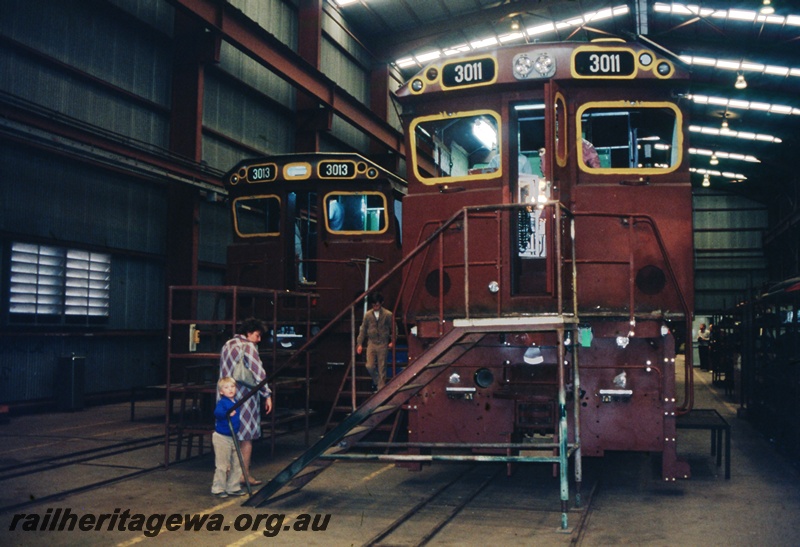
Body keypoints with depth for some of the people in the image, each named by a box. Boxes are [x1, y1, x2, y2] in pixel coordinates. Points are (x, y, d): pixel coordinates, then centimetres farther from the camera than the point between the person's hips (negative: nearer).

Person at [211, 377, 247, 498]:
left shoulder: (236, 402, 8)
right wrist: (227, 413, -53)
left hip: (233, 437, 8)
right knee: (222, 465, -3)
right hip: (221, 438, -8)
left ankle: (233, 487, 23)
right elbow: (217, 412, -38)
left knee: (236, 464, 13)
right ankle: (218, 489, 8)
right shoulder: (222, 402, -16)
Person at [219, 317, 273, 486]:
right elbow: (258, 373, -16)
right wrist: (267, 395, -13)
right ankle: (244, 474, 5)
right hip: (245, 395, -7)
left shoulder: (227, 345, 13)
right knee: (246, 437, 1)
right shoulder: (248, 346, -12)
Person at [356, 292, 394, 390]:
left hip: (383, 344, -2)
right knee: (369, 366, -4)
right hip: (371, 343, 2)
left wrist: (392, 341, -6)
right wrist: (360, 344, 2)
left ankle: (381, 387, 12)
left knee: (382, 367, 1)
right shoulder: (368, 315, 1)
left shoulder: (388, 314, -5)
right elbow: (363, 330, 6)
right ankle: (376, 380, 25)